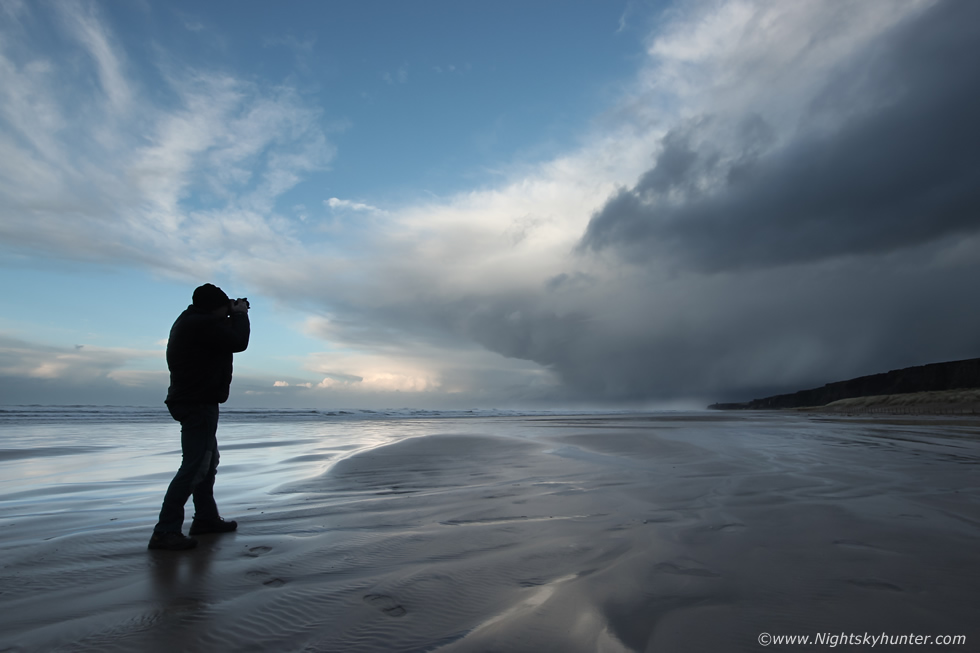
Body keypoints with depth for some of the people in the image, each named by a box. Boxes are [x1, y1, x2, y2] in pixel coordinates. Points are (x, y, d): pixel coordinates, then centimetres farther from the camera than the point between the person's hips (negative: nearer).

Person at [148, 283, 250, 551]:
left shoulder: (189, 322, 14)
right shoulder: (201, 324, -20)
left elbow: (223, 337, 22)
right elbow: (239, 342, -19)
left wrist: (231, 317, 12)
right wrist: (240, 314, -5)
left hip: (195, 402, 12)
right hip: (198, 404, -12)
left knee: (207, 461, 19)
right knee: (194, 467, -10)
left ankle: (206, 518, 28)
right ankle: (165, 531, -6)